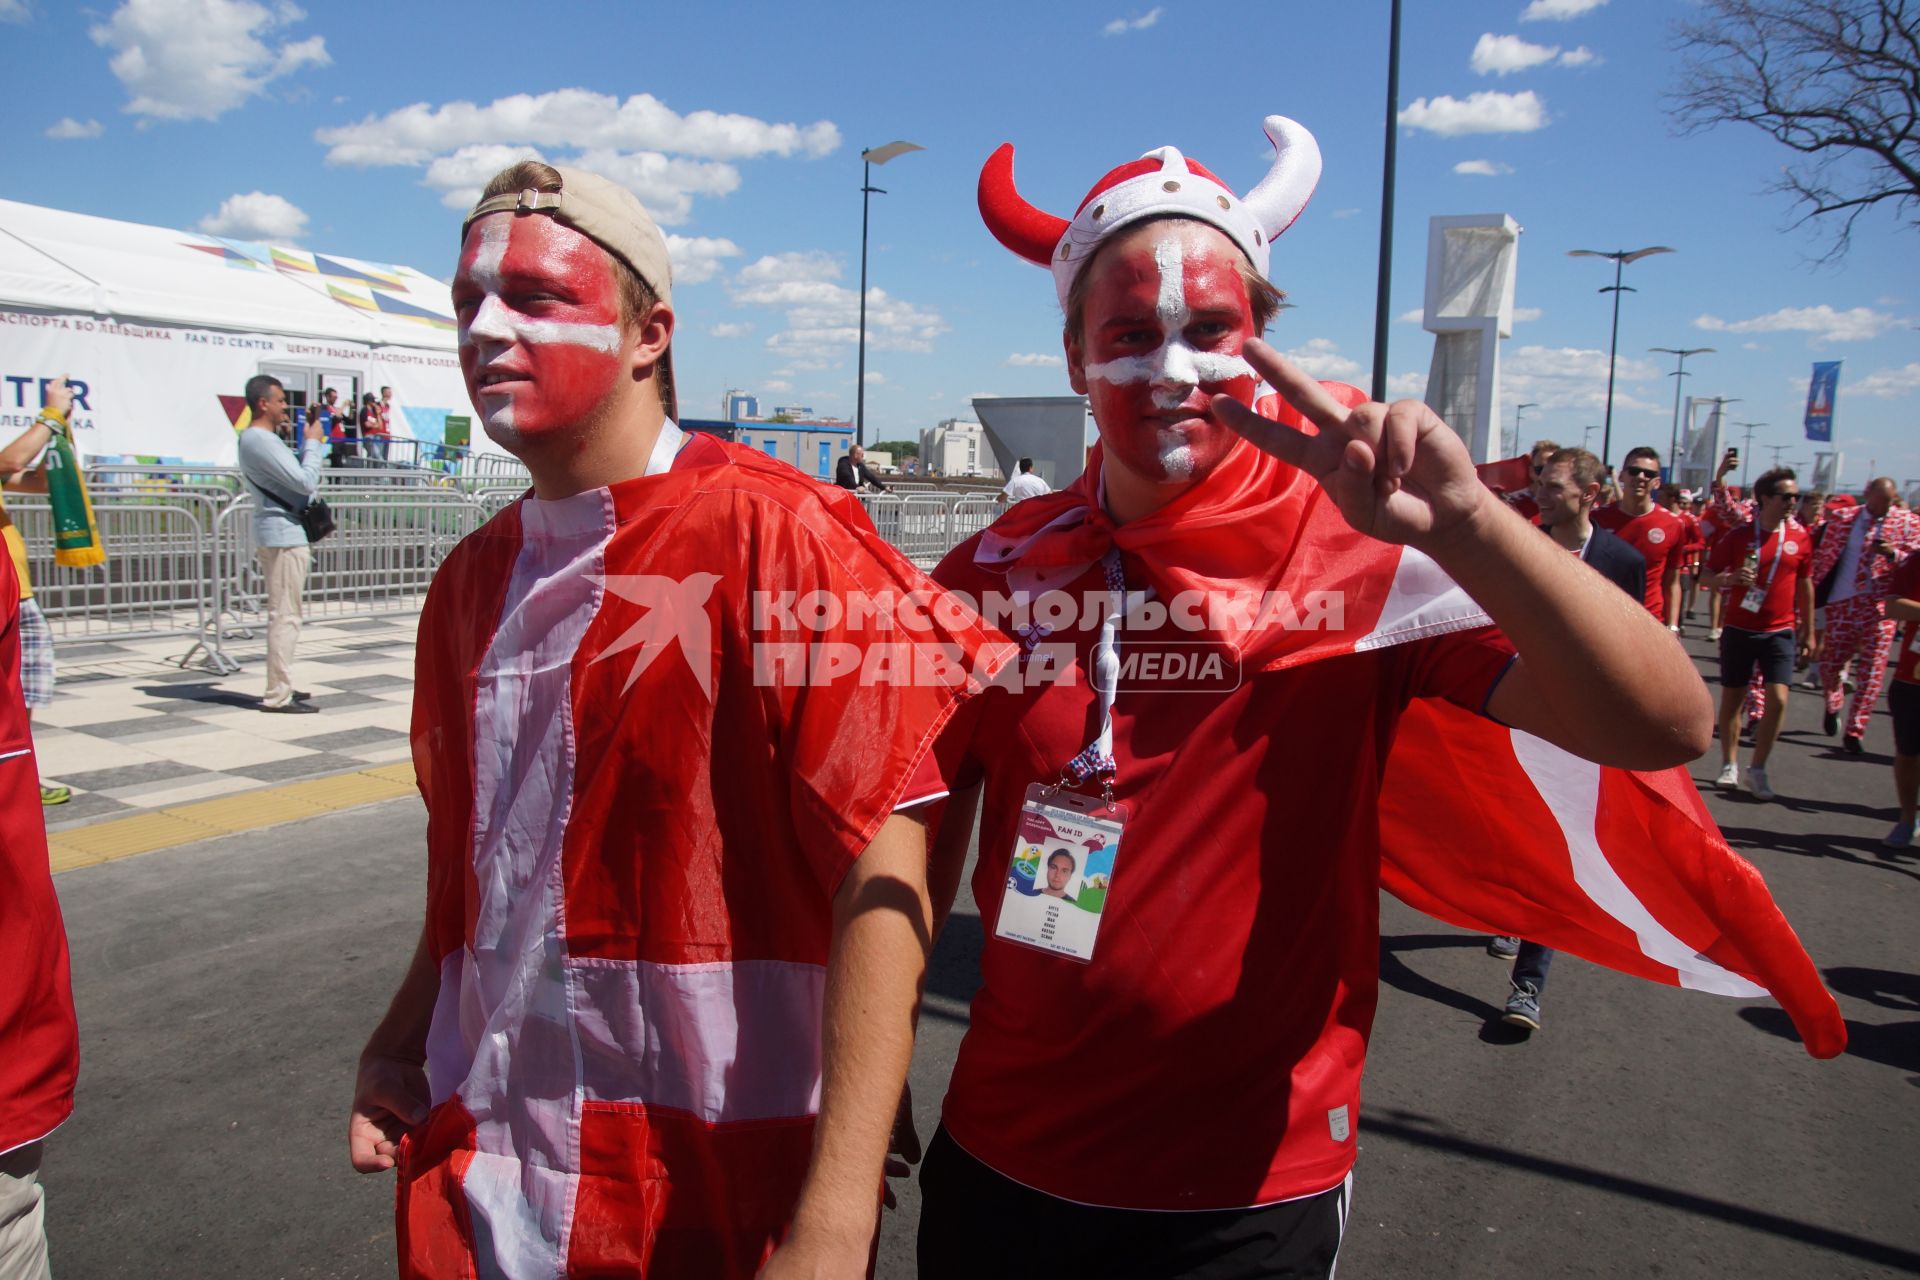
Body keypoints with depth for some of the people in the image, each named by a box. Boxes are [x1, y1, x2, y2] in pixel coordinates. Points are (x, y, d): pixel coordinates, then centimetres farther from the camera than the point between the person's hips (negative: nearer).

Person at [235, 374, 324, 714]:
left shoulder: (255, 438, 17)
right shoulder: (262, 441, -17)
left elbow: (295, 478, 17)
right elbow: (305, 481, -20)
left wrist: (307, 443, 8)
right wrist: (313, 443, -7)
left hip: (278, 533, 11)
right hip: (284, 535, -11)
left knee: (283, 613, 17)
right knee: (285, 615, -9)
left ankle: (280, 686, 25)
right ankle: (278, 695, -8)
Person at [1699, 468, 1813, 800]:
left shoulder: (1799, 537, 3)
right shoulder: (1738, 536, -4)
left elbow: (1804, 585, 12)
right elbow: (1706, 577, 0)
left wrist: (1808, 632, 13)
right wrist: (1728, 579, -23)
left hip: (1780, 631, 1)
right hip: (1738, 629, -1)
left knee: (1778, 699, -11)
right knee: (1731, 698, 6)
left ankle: (1758, 769, 2)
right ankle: (1729, 764, 21)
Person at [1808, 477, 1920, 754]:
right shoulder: (1842, 518, 2)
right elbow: (1823, 560, 4)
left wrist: (1893, 553, -18)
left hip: (1881, 606, 0)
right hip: (1843, 602, 0)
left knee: (1871, 672, -2)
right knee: (1831, 662, 7)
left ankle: (1854, 732, 8)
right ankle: (1832, 705, 39)